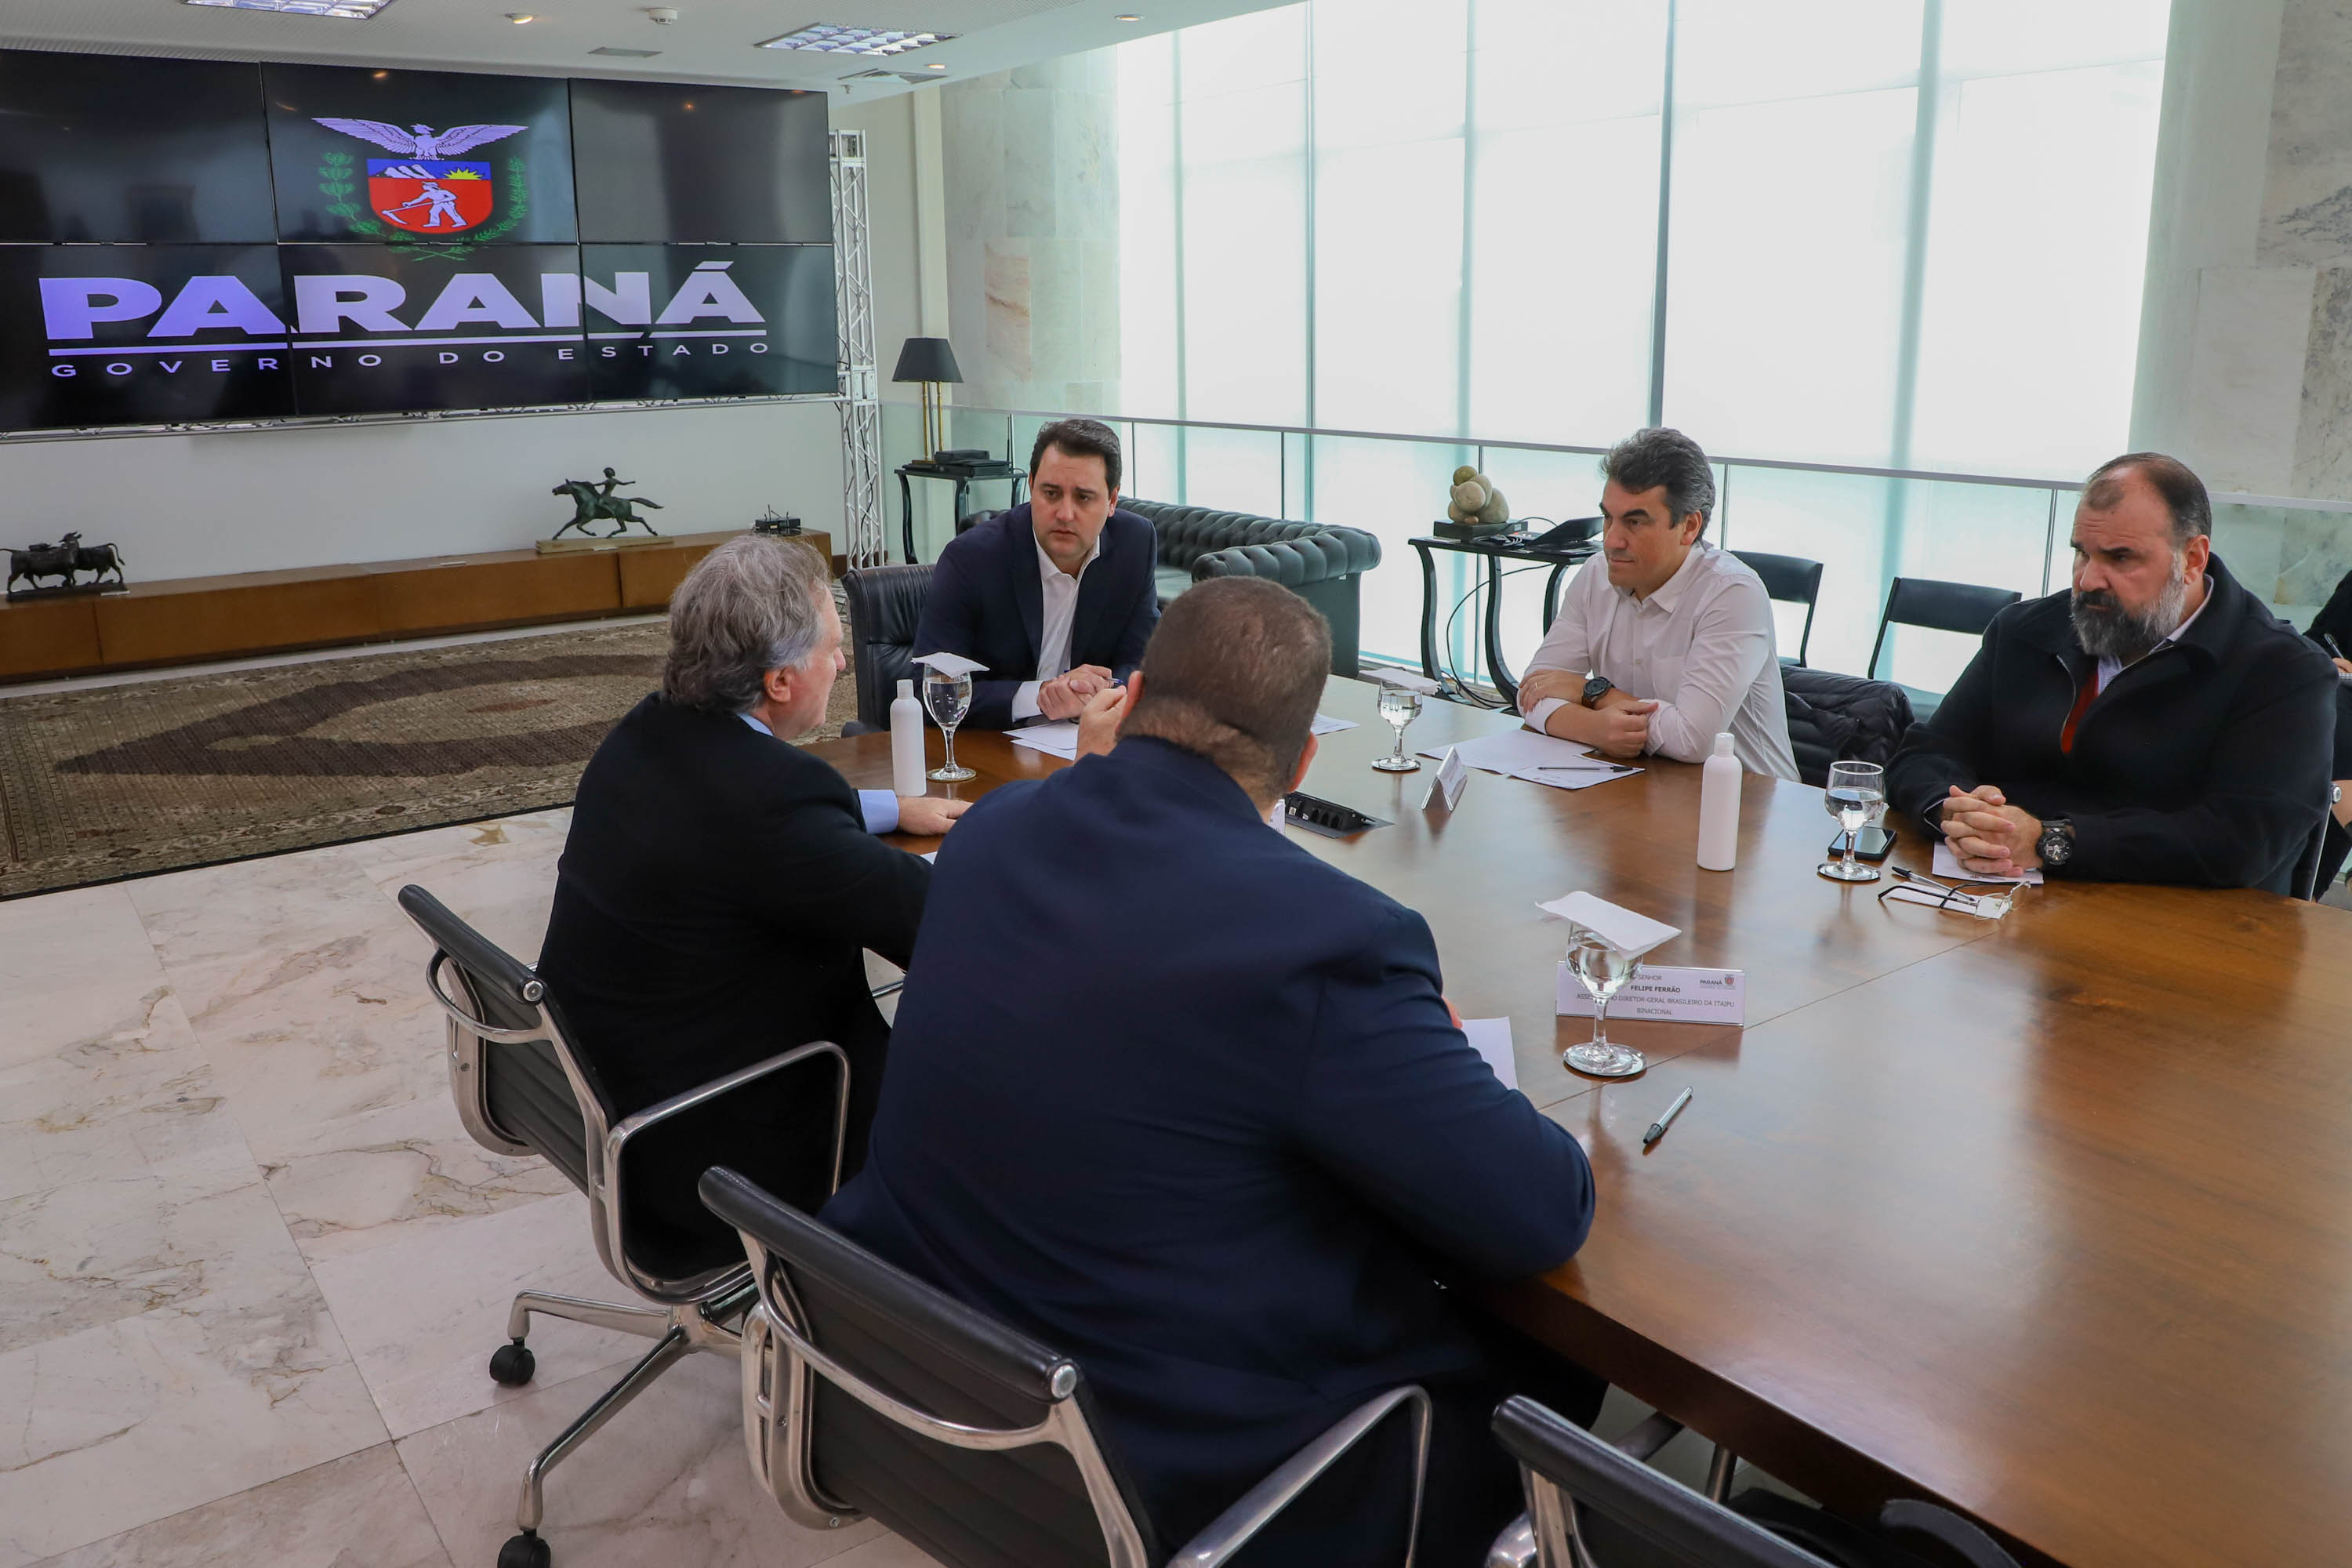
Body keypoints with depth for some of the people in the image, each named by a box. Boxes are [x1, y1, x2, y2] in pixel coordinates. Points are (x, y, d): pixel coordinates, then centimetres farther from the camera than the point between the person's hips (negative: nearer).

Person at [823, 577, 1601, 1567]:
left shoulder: (992, 828, -5)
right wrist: (1430, 1052, 0)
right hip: (1181, 1482, -7)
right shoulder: (1329, 939, -28)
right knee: (1557, 1365, 17)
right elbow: (1545, 1217, -16)